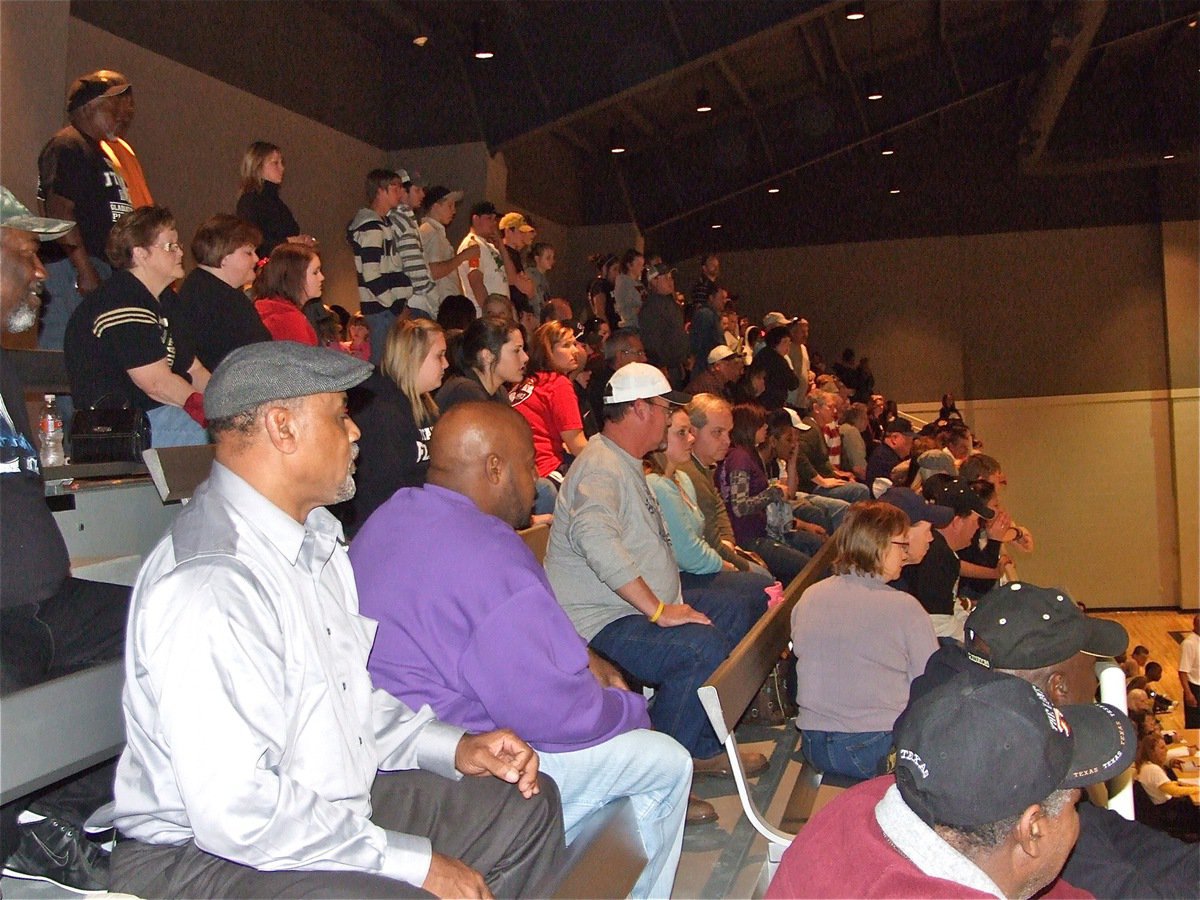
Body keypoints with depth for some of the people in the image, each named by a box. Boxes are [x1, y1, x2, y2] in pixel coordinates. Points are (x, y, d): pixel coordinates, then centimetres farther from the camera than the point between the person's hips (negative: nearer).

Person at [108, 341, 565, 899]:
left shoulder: (315, 539, 8)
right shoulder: (208, 586, -25)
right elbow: (239, 812, -29)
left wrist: (453, 748, 3)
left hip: (335, 805, 10)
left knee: (527, 805, 11)